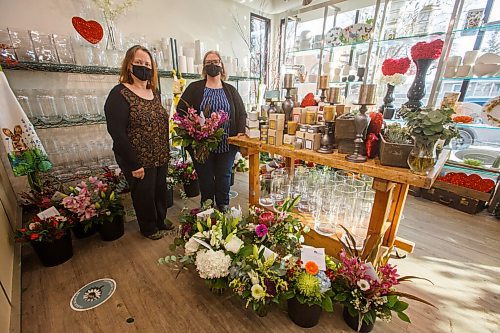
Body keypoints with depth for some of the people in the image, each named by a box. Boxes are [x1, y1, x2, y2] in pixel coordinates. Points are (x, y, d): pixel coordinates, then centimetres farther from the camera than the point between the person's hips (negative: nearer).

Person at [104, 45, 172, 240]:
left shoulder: (154, 93, 9)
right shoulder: (119, 95, -13)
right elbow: (117, 133, -18)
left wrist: (165, 152, 10)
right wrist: (134, 165, -18)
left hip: (160, 158, 6)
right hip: (139, 161, -6)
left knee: (161, 190, 18)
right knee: (144, 194, 11)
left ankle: (161, 221, 42)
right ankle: (148, 228, 35)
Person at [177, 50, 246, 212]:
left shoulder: (230, 90, 12)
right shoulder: (194, 88, 6)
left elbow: (241, 113, 10)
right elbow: (181, 109, 2)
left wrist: (241, 132, -5)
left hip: (227, 145, 2)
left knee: (224, 178, 11)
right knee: (205, 179, 9)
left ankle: (223, 210, 29)